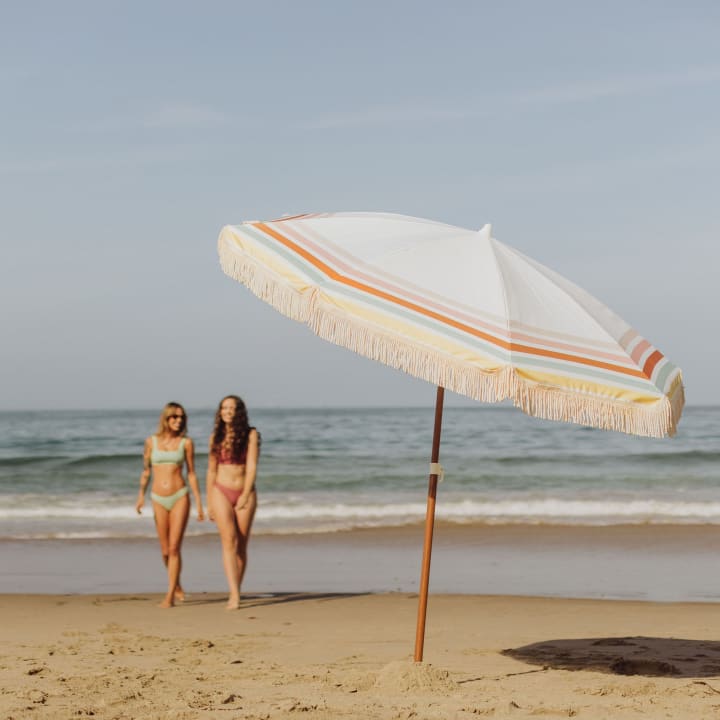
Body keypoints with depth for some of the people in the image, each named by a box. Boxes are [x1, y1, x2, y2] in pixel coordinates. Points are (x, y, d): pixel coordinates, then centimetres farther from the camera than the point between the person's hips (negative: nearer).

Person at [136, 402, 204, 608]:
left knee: (174, 548, -10)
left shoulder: (186, 443, 1)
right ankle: (177, 586, 31)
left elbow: (191, 474, 6)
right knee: (165, 551, 7)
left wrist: (199, 504, 4)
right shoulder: (151, 441, 4)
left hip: (180, 498, -2)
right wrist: (141, 495, -3)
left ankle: (170, 596, -7)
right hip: (159, 500, 2)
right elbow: (146, 471, 10)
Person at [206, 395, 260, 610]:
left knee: (241, 545, 1)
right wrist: (209, 503, 12)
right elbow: (211, 471, 13)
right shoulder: (216, 437, 8)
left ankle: (235, 594, 12)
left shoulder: (251, 435, 0)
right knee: (229, 541, -13)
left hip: (245, 493, -1)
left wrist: (245, 495, -14)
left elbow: (252, 467, -6)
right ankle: (234, 595, -21)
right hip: (221, 492, 1)